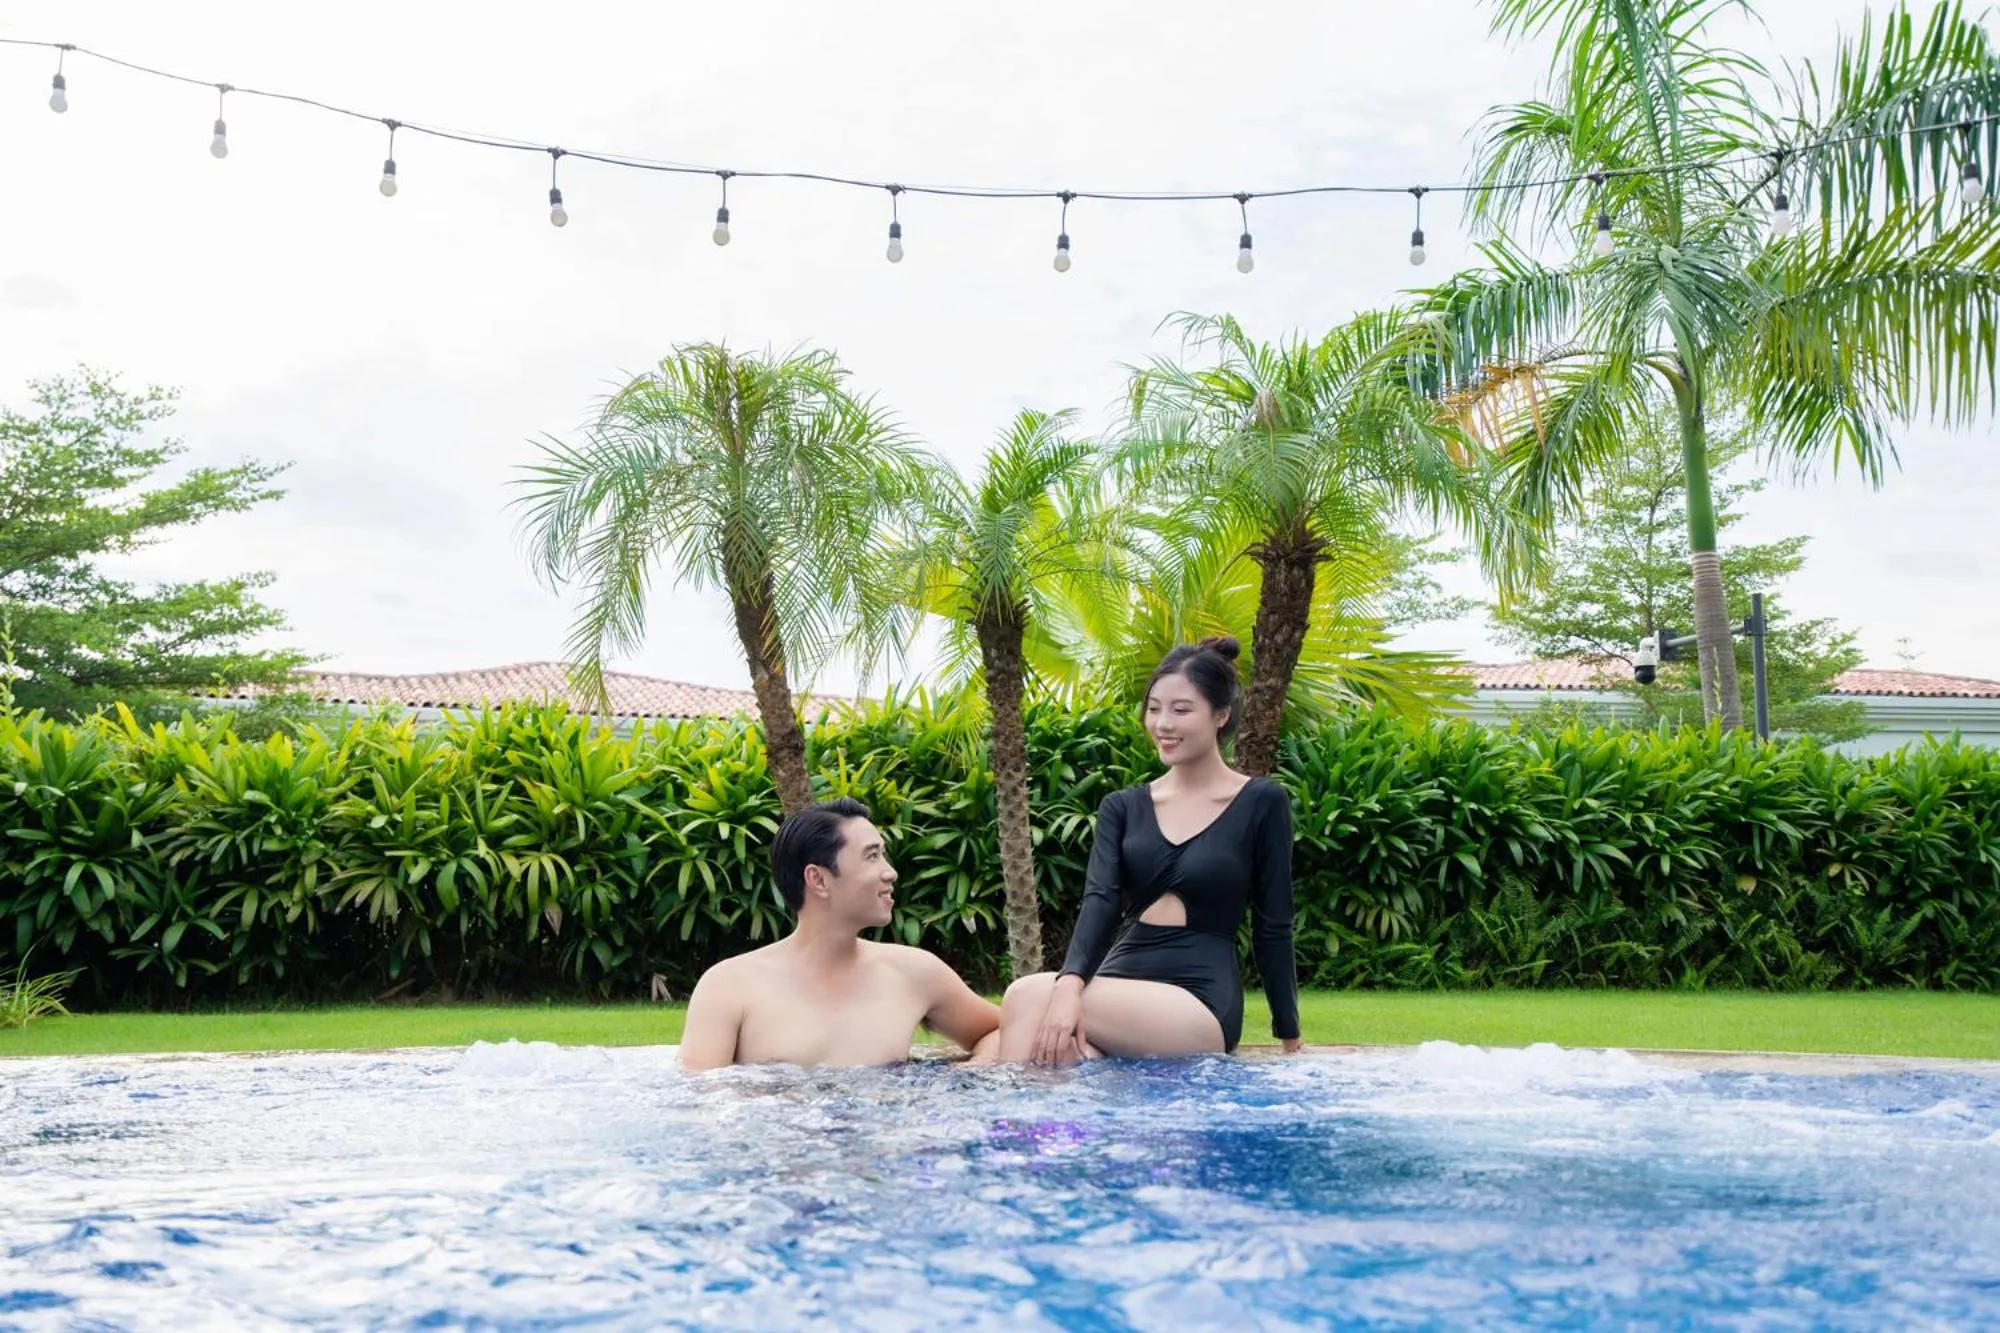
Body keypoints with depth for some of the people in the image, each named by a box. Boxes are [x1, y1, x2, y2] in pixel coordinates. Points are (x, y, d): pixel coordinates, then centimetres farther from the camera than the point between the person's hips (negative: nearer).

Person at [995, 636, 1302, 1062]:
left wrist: (1290, 1040, 5)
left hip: (1202, 1003, -4)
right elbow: (1100, 899, -4)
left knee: (1029, 997, -29)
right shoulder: (1122, 807, 13)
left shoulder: (1261, 803, 3)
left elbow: (1272, 928, 4)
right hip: (1119, 982, 4)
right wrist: (1071, 983, -24)